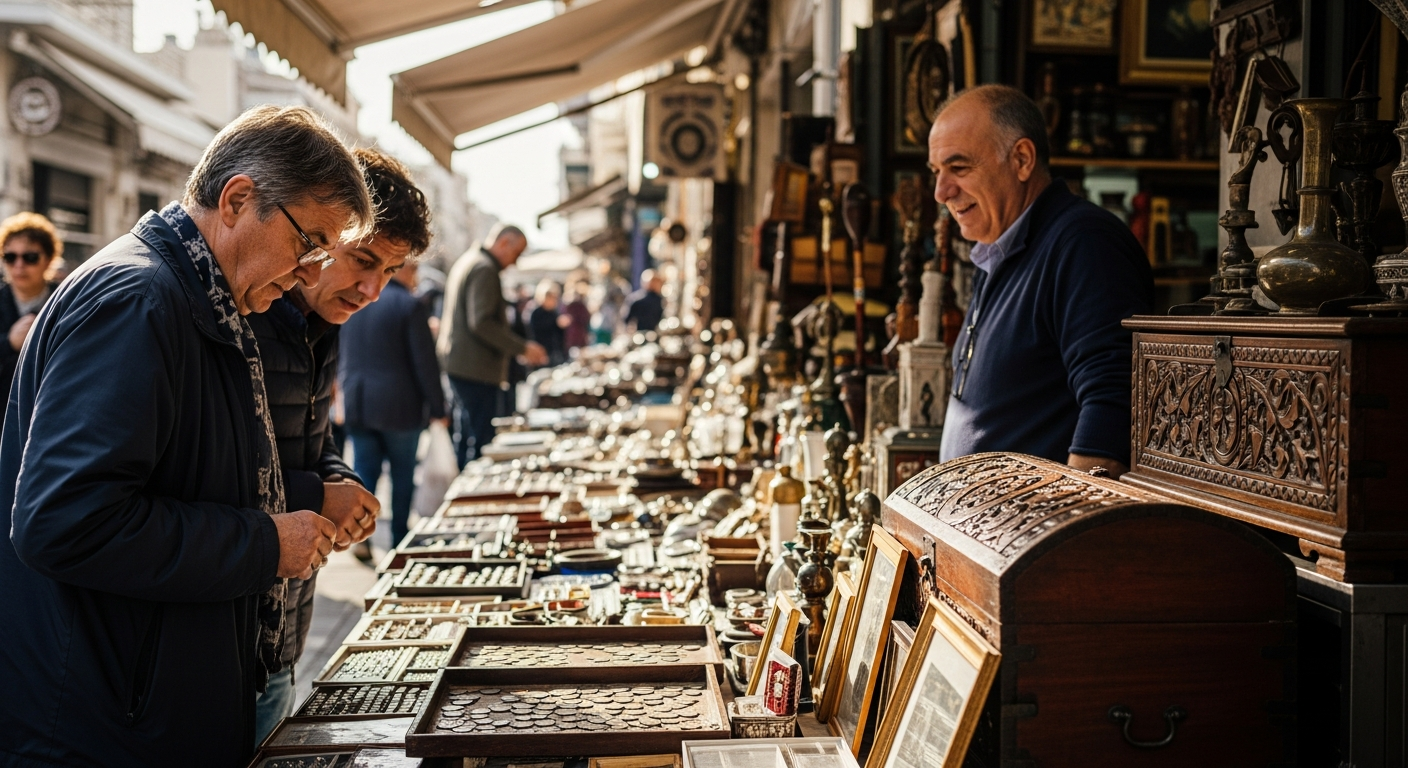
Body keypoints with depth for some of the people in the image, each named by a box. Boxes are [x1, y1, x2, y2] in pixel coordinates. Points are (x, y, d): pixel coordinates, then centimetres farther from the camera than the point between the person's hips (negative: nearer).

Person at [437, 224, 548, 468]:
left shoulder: (467, 262, 18)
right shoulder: (484, 269, -15)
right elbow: (481, 323, -23)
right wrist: (523, 348, -19)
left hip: (458, 363, 11)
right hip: (475, 367, -11)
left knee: (465, 436, 16)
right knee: (481, 438, -8)